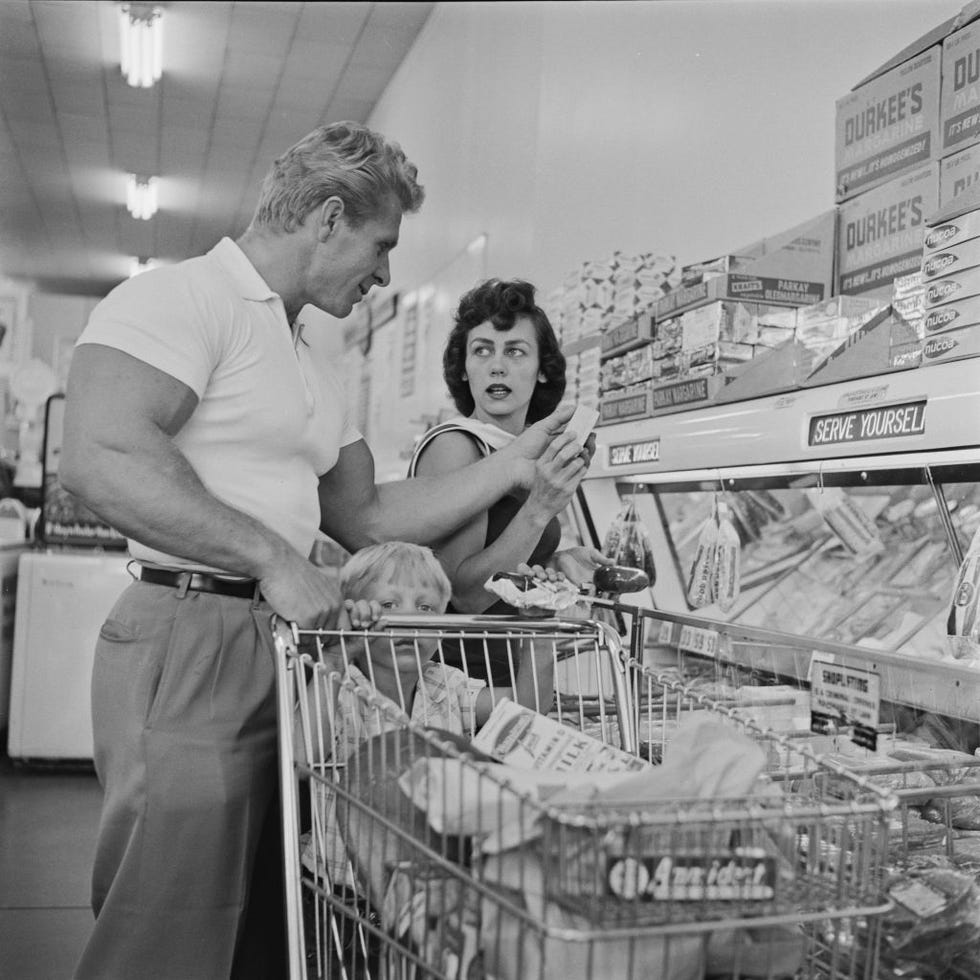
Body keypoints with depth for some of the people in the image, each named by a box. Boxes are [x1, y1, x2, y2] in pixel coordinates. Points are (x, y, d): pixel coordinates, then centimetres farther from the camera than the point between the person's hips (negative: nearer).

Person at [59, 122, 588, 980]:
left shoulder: (313, 370, 22)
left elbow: (366, 516, 23)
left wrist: (513, 468, 16)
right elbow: (98, 457, -23)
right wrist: (273, 559, -21)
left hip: (281, 647, 9)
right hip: (189, 642, -9)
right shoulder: (183, 298, -8)